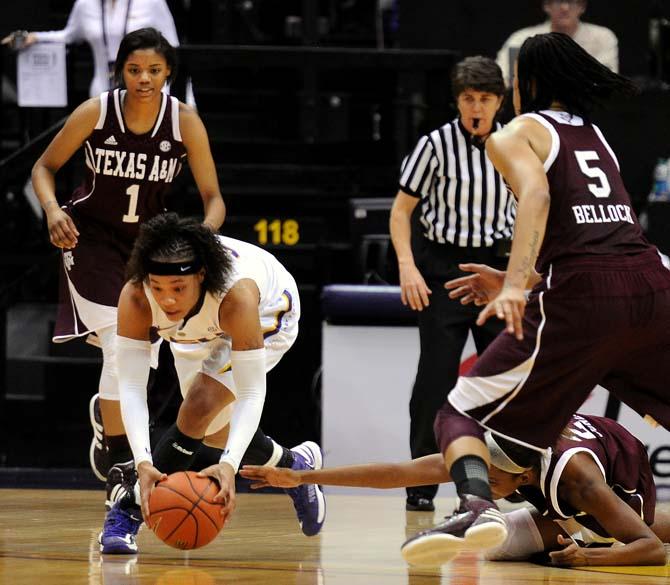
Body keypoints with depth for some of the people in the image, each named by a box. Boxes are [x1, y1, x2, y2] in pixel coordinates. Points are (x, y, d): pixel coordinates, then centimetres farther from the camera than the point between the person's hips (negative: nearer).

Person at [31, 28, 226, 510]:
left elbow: (213, 197, -9)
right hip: (92, 236, -3)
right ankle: (120, 469, -16)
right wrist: (53, 209, -23)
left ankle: (108, 414, 47)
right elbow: (45, 167, -3)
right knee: (119, 344, -19)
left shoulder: (185, 122, -14)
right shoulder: (95, 113, -17)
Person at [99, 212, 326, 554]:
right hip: (205, 330, 5)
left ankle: (129, 513, -14)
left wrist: (230, 464, -56)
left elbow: (251, 393, -42)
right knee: (211, 430, 18)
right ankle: (294, 465, 46)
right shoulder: (135, 297, -38)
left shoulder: (236, 294, -46)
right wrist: (143, 462, -51)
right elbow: (131, 387, -37)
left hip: (266, 317, -5)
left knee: (200, 405, -26)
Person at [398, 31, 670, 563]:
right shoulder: (597, 137, 28)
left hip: (581, 299, -5)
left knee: (462, 414, 5)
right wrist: (516, 281, 40)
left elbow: (537, 194, -12)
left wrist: (515, 286, -23)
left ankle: (477, 506, -24)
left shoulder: (515, 135, 10)